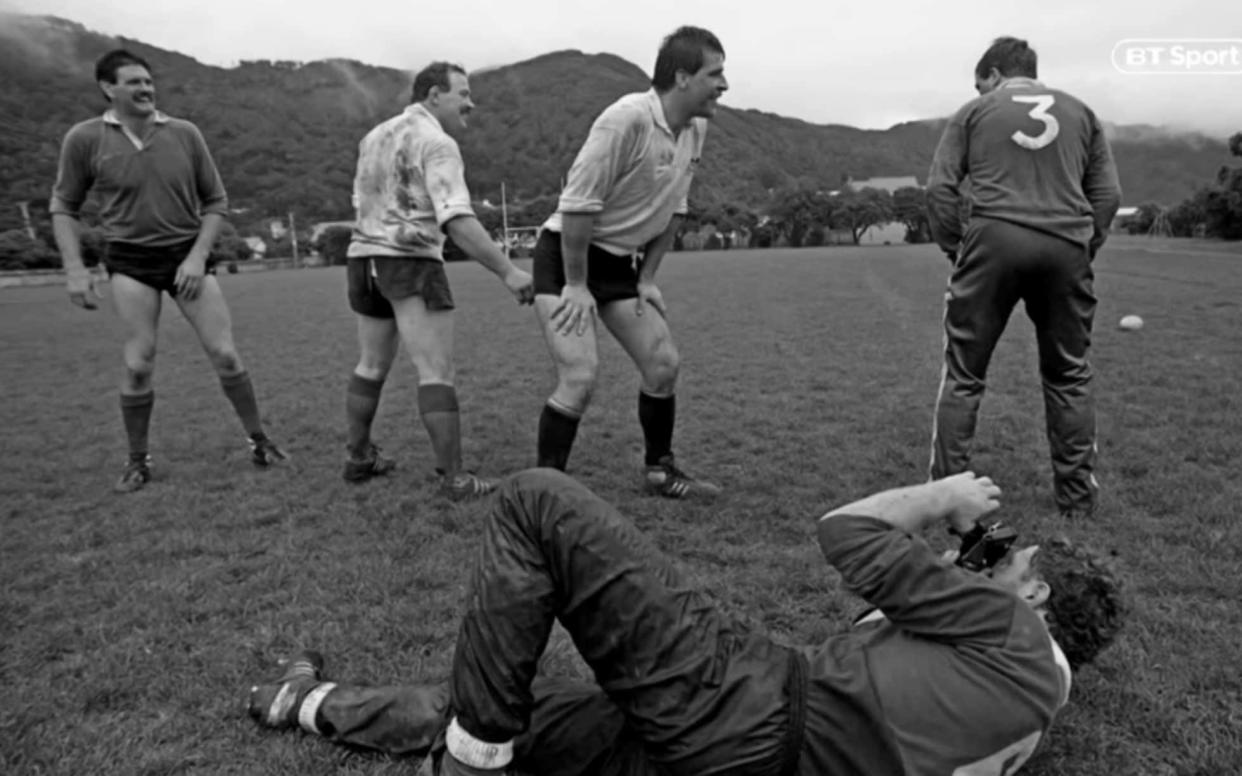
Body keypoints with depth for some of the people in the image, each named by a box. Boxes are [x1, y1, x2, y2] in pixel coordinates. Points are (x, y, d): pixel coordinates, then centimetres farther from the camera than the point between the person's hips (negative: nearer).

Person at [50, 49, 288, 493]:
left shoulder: (184, 134, -2)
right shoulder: (84, 139, -4)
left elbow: (216, 201, 4)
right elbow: (63, 207, 6)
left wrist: (198, 256, -7)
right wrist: (74, 269, -5)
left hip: (188, 255, 1)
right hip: (131, 260, -1)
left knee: (224, 354, -4)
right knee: (138, 364, -5)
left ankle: (259, 441, 11)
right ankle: (137, 461, 13)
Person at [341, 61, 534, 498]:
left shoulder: (374, 136, 16)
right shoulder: (436, 143, -10)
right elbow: (457, 220, -22)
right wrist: (507, 272, -25)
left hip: (363, 256, 8)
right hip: (410, 261, -8)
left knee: (371, 366, 19)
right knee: (436, 373, -8)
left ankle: (359, 458, 29)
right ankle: (454, 479, -7)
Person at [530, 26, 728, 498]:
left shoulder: (696, 127, 2)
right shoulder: (627, 119, -24)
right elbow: (577, 203, -23)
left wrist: (647, 278, 8)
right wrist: (575, 284, -19)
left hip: (620, 261, 8)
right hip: (565, 254, -8)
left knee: (664, 364, 5)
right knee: (581, 375, -17)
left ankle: (661, 471, 24)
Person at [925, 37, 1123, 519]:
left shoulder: (975, 111, 14)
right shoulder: (1080, 112, 21)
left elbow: (939, 188, 3)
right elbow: (1108, 193, 12)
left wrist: (955, 249, 9)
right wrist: (1084, 250, 18)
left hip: (992, 242, -2)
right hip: (1066, 248, 3)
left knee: (963, 375, 3)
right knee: (1070, 377, 13)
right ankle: (1077, 496, 19)